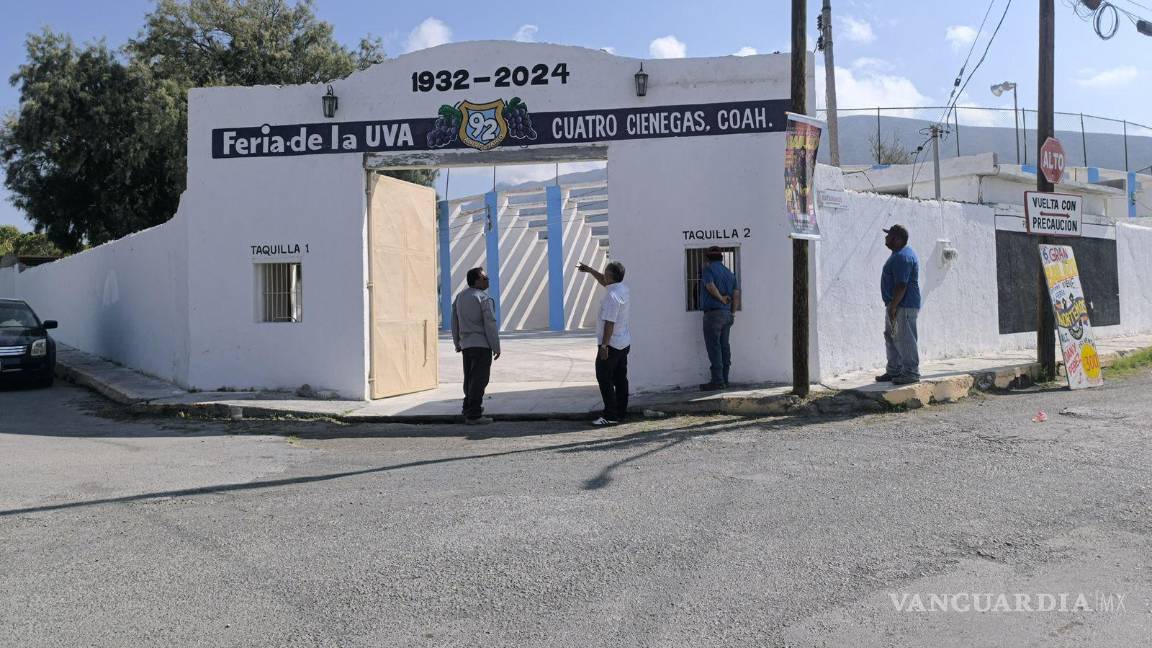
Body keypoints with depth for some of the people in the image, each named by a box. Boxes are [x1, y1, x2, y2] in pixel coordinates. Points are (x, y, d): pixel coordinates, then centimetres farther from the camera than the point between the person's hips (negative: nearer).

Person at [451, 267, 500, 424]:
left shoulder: (460, 296, 10)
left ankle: (468, 408, 29)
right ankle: (474, 415, -3)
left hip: (465, 345, 7)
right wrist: (496, 347, -9)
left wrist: (457, 343, 23)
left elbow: (454, 321, 15)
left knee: (469, 379, 18)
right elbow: (490, 325, -14)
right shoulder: (484, 299, -13)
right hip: (482, 345, -7)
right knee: (479, 380, -4)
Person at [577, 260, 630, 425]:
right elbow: (605, 282, 29)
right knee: (620, 378, 13)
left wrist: (604, 345, -23)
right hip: (624, 342, 10)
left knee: (604, 378, -4)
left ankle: (611, 415, -5)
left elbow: (610, 322, -25)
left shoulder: (612, 295, -22)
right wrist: (590, 270, 32)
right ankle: (621, 412, 20)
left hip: (611, 344, -10)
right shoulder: (622, 289, 8)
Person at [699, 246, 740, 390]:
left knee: (713, 347, -8)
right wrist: (733, 313, 9)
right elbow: (736, 293, 9)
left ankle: (717, 380, -10)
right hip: (727, 314, 8)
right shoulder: (729, 272, 16)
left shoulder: (708, 269, -4)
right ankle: (724, 379, 14)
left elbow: (710, 286, -21)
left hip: (713, 312, -8)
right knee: (724, 346, 11)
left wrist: (721, 299, -8)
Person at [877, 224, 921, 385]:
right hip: (897, 305, 11)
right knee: (891, 337, 15)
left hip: (904, 306, -11)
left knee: (905, 339, -5)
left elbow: (901, 285, -24)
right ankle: (894, 371, 23)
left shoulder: (902, 257, -20)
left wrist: (893, 306, -23)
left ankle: (912, 373, 1)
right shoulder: (899, 254, 15)